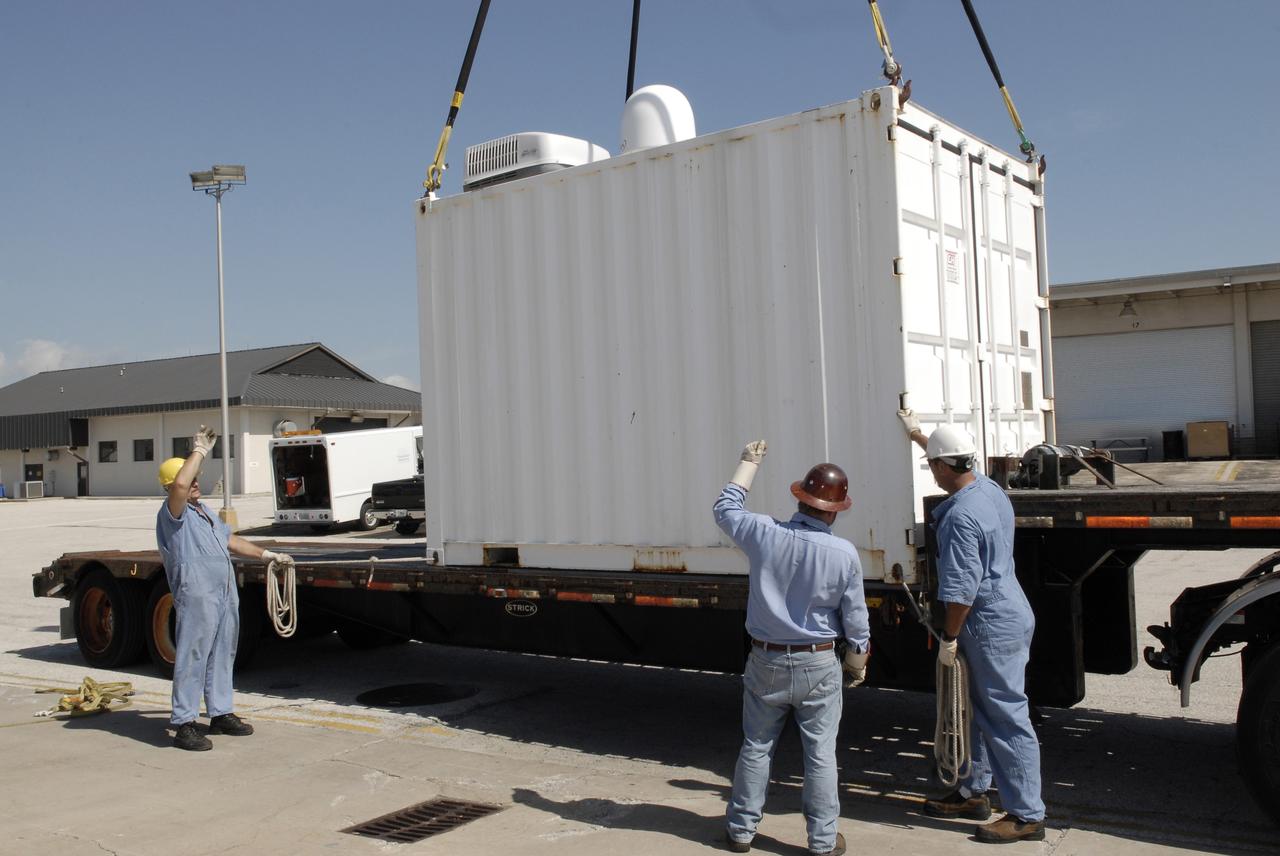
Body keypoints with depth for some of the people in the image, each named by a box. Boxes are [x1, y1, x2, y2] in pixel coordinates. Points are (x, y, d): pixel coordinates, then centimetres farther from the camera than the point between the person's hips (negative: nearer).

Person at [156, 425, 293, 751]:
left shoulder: (203, 510, 21)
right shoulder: (172, 512, -9)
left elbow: (230, 539, 30)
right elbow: (180, 485, -31)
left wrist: (267, 554, 29)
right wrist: (200, 451, -21)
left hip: (226, 594, 9)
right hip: (197, 596, -9)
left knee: (222, 655, 14)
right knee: (192, 658, -7)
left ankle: (220, 714, 24)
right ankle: (184, 724, -3)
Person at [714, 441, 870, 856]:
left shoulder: (764, 534, -12)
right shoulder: (844, 553, -14)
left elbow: (725, 509, 10)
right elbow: (855, 620, -5)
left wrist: (749, 462, 21)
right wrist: (858, 662, 13)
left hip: (766, 661, 2)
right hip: (817, 666, -2)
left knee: (756, 747, 15)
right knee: (820, 754, 8)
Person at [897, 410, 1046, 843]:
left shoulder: (961, 515, -24)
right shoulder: (988, 487, 5)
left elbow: (960, 589, -24)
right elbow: (955, 457, 28)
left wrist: (948, 636, -14)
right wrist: (916, 432, 39)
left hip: (993, 628, -11)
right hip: (1004, 617, 11)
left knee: (1007, 719, -3)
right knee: (985, 711, 19)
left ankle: (1027, 816, 5)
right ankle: (974, 792, 32)